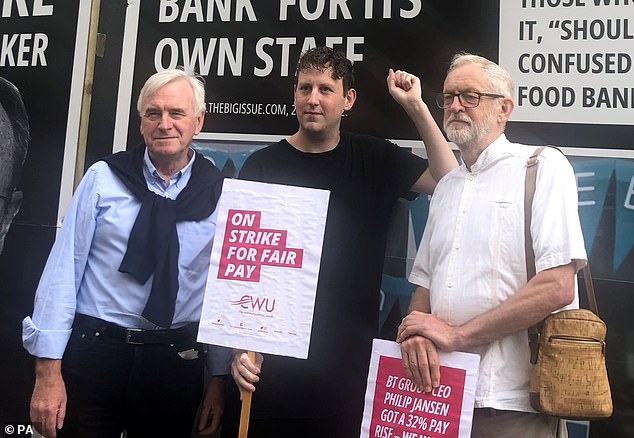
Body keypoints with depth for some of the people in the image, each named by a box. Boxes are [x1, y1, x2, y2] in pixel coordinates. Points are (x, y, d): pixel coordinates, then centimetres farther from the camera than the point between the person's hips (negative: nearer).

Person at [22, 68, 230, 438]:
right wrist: (48, 370, -8)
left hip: (176, 360, 1)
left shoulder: (221, 192, 0)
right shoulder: (103, 178, -3)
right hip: (92, 351, -1)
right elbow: (63, 269, -5)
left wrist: (219, 377, 4)